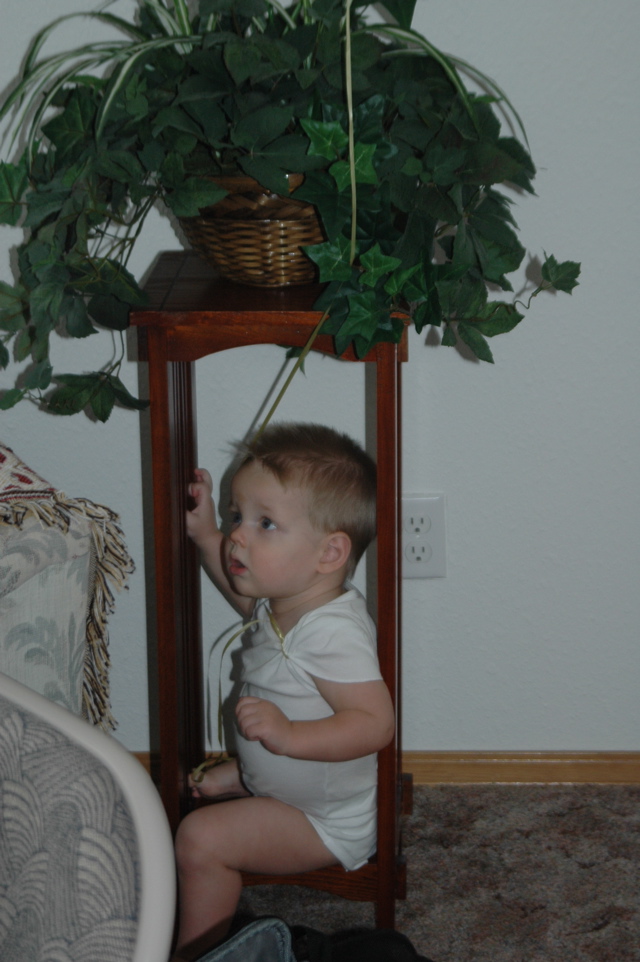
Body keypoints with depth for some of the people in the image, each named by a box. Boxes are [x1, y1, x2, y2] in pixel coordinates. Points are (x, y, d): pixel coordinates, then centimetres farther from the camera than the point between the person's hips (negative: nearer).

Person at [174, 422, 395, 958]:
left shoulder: (333, 632, -35)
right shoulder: (285, 599, -5)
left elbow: (376, 722, -40)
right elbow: (246, 595, 21)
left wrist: (289, 736, -49)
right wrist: (205, 535, 10)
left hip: (328, 823, -10)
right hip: (282, 784, 10)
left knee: (200, 838, -19)